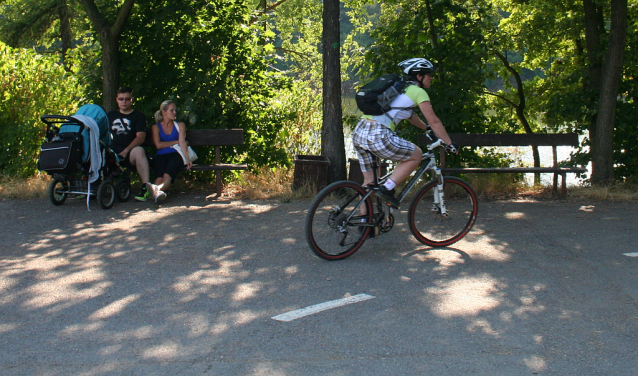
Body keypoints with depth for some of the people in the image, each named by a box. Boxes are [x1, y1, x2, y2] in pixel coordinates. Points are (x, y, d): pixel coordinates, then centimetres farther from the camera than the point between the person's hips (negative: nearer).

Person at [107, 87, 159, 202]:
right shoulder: (110, 115, 28)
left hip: (129, 152, -3)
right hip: (112, 152, 3)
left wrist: (125, 151, -14)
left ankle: (146, 187, -42)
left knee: (138, 150, -39)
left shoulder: (138, 116, 14)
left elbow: (140, 137, 0)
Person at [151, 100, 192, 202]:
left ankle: (158, 189, -66)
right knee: (159, 176, -35)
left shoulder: (180, 125, 23)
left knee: (168, 174, -37)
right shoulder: (156, 127, 21)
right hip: (161, 156, 2)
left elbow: (182, 142, 6)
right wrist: (176, 142, 9)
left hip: (176, 154, -2)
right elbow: (158, 145, 6)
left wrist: (187, 159, -11)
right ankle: (158, 191, -63)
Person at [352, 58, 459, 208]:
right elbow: (434, 121, 4)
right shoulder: (418, 92, 5)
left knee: (369, 181, 20)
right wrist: (450, 144, 11)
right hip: (378, 136, -8)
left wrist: (426, 128, 57)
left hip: (358, 133, 8)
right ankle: (387, 189, 1)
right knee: (416, 155, 10)